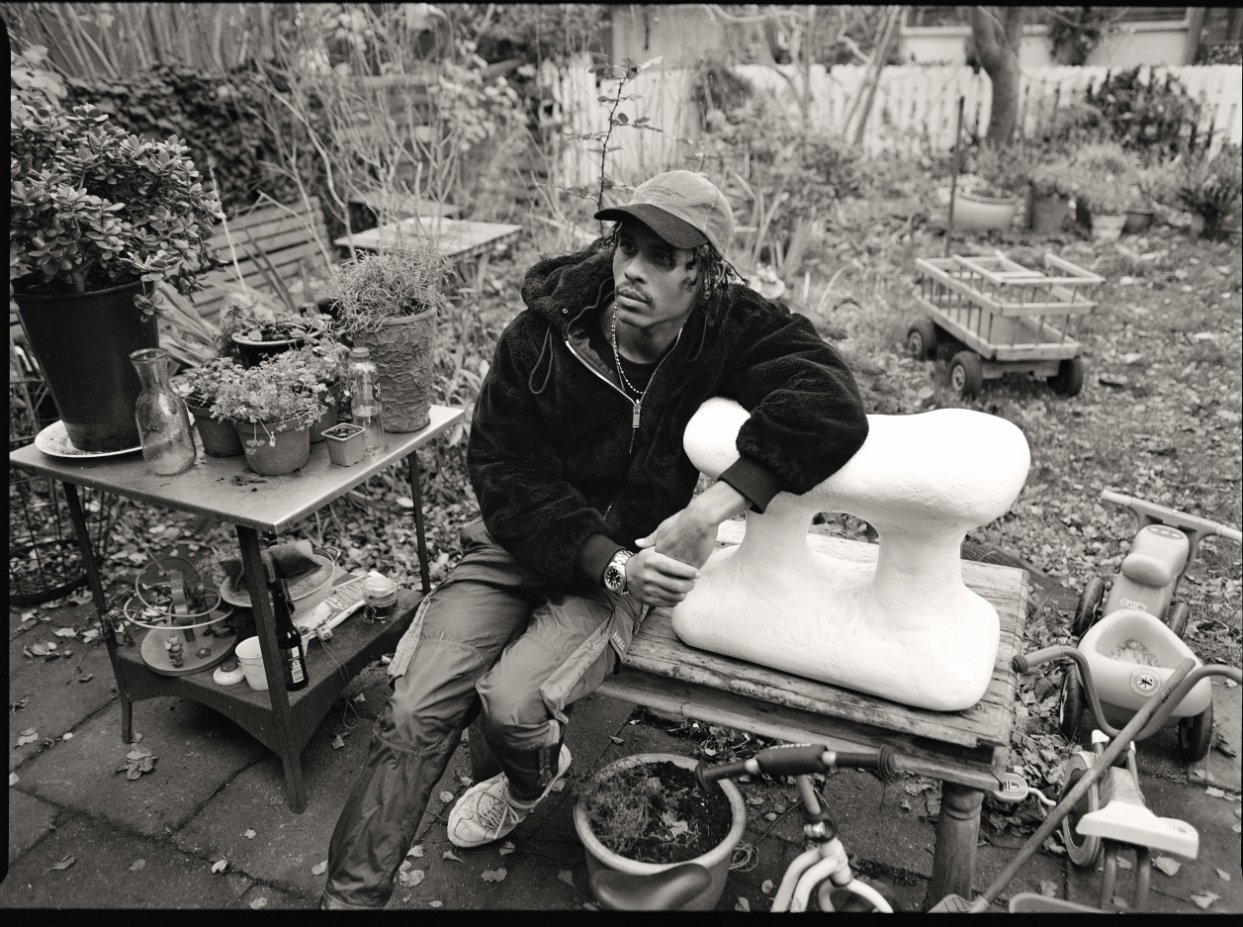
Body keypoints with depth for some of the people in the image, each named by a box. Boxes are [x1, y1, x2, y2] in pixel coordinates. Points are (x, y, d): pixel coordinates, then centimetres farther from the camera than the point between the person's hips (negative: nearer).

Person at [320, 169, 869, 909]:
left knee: (512, 700, -22)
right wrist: (608, 562, -22)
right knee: (415, 711, -13)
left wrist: (713, 509, -38)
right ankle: (351, 892, 12)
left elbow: (832, 404, -29)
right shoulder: (542, 331, -13)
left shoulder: (734, 329, -14)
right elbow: (504, 467, -11)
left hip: (632, 558, -1)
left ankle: (533, 779, 18)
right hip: (524, 540, 2)